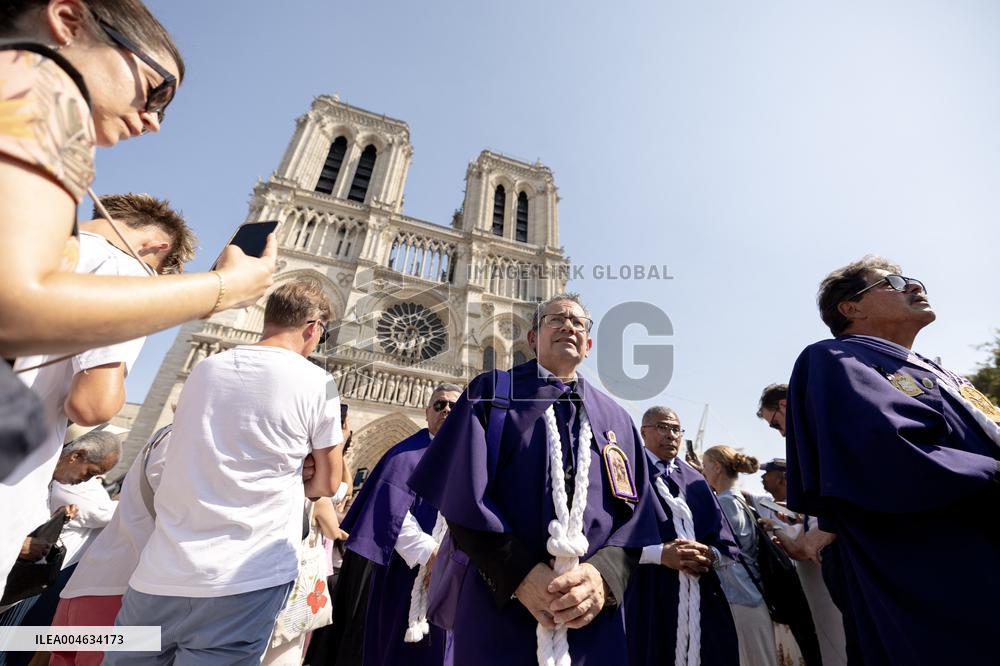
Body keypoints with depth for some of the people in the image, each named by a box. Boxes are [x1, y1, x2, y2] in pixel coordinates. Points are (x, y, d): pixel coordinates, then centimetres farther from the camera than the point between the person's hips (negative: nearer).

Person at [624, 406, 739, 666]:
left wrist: (710, 555, -11)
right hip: (650, 596, -5)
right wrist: (661, 554, -22)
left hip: (702, 597, 5)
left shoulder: (695, 481, 13)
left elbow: (727, 543, 9)